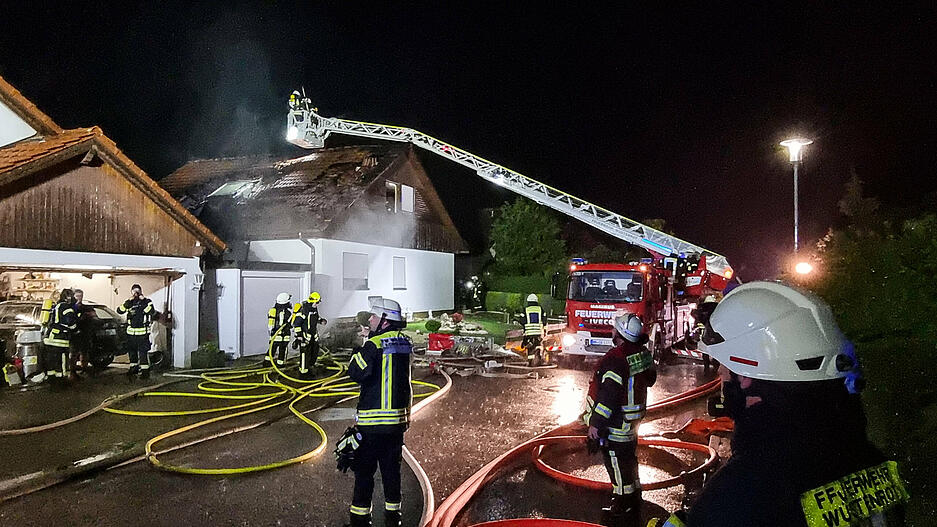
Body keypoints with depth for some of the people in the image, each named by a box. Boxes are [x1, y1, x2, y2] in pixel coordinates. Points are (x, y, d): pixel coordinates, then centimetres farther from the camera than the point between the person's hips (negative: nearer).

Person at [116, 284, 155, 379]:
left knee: (143, 352, -8)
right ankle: (134, 368, 27)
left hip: (143, 332, -5)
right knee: (132, 351, 14)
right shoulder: (129, 302, 13)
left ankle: (145, 371, -4)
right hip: (131, 332, 5)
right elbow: (119, 310, -1)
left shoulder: (147, 301, 2)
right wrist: (128, 301, -12)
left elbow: (151, 311, -16)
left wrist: (143, 301, -17)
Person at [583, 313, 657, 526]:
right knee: (629, 460, 23)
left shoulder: (616, 359, -28)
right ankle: (633, 504, 39)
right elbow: (650, 379, 16)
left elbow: (608, 395, -28)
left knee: (618, 465, 5)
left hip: (615, 424, -9)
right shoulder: (643, 354, -1)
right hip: (632, 421, 9)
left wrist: (595, 424, -22)